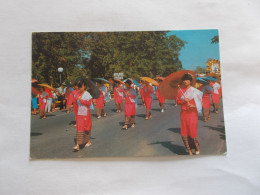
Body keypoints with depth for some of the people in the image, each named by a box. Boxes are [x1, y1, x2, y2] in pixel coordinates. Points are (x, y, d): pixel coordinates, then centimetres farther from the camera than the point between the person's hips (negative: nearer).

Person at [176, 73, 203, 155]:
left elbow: (199, 101, 3)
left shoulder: (194, 90, -1)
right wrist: (183, 101, -11)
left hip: (192, 112, -3)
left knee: (192, 131, -7)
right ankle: (189, 150, 16)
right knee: (184, 132, 1)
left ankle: (197, 148, 18)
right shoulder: (180, 90, 7)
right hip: (183, 112, 3)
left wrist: (193, 105, -14)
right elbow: (177, 101, 8)